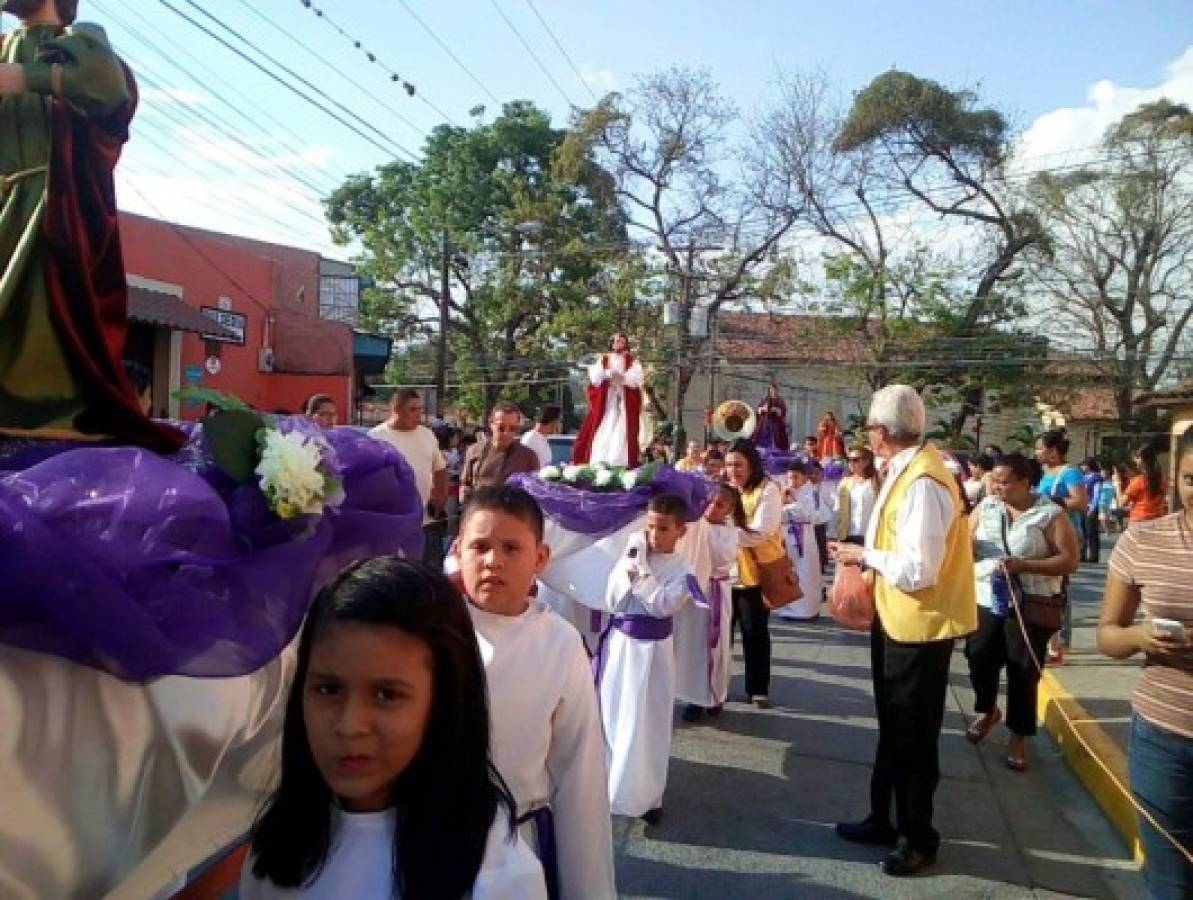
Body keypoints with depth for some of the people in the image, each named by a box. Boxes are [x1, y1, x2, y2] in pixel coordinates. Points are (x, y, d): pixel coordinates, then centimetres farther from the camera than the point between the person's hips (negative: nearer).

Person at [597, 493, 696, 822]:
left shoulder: (682, 571, -8)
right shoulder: (632, 553, 0)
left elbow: (662, 606, -22)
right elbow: (612, 601, -4)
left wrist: (641, 569, -19)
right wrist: (629, 567, -15)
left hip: (651, 652, -3)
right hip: (619, 645, 3)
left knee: (646, 728, 5)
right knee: (611, 721, 13)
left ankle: (644, 796, 22)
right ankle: (609, 788, 32)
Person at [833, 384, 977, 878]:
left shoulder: (923, 483, -27)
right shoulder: (904, 470, 2)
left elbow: (918, 571, -29)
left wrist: (865, 555, -16)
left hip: (919, 625, -9)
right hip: (896, 619, 9)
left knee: (913, 736, 9)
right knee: (892, 727, 22)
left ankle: (919, 838, 30)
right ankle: (883, 819, 40)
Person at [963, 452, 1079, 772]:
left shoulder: (1051, 515, -8)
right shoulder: (985, 507, 3)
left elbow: (1070, 561, -11)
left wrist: (1024, 565, -22)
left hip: (1030, 607, -4)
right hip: (985, 601, 4)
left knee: (1023, 673, 4)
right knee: (979, 661, 10)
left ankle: (1018, 737, 23)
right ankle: (989, 712, 39)